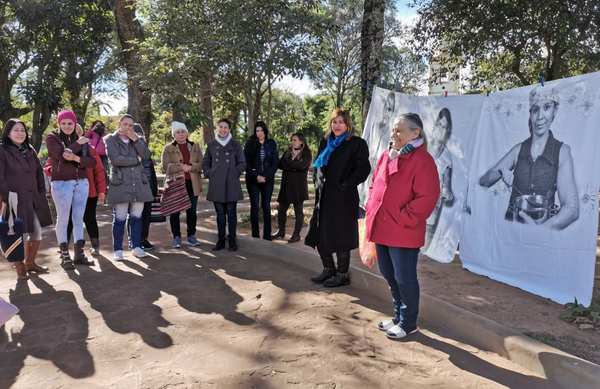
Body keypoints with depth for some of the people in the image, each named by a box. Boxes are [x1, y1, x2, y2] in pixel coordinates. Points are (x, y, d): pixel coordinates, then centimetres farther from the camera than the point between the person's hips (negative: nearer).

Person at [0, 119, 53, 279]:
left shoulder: (30, 150, 13)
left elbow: (39, 173, 16)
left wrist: (42, 194, 8)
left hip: (34, 200, 6)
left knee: (36, 232, 10)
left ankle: (30, 263, 27)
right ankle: (19, 266, 19)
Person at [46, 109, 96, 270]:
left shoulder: (81, 139, 11)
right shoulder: (52, 138, 1)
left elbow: (92, 162, 0)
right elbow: (61, 156, -18)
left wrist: (76, 158, -16)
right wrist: (78, 144, -8)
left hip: (82, 183, 4)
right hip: (62, 184, -4)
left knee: (78, 218, 8)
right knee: (63, 219, 0)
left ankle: (79, 254, 15)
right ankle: (65, 256, 7)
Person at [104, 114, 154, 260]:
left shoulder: (136, 139, 17)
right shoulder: (110, 139, 5)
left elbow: (146, 155, 1)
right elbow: (115, 159, -12)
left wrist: (135, 139, -6)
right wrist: (136, 160, -4)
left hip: (139, 183, 4)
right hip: (120, 184, -4)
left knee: (137, 217, 6)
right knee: (120, 219, -2)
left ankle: (136, 247, 15)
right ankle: (118, 250, 8)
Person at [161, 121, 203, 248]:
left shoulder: (195, 147, 12)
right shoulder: (168, 148, 3)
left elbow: (201, 164, 4)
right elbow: (166, 166, -8)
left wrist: (191, 166, -15)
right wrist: (181, 167, -20)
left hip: (192, 184, 2)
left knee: (192, 211, 6)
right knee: (175, 211, 2)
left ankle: (191, 236, 16)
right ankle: (176, 237, 11)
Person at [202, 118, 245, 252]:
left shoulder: (236, 144, 3)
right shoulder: (211, 145, 9)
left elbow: (242, 163, 5)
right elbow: (205, 163, 16)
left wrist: (235, 174, -5)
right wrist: (209, 174, 2)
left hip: (231, 184, -2)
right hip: (216, 184, 2)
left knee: (231, 212, 1)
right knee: (220, 213, 7)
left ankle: (232, 240, 11)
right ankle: (221, 240, 16)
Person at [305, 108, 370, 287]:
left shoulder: (357, 143, -7)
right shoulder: (326, 142, 12)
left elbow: (363, 169, -15)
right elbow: (318, 165, 22)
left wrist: (345, 185, -15)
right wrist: (318, 184, 9)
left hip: (343, 198, -7)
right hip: (324, 197, 7)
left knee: (340, 237, 2)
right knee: (319, 235, 12)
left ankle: (343, 275, 18)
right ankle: (328, 270, 29)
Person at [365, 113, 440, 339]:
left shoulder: (422, 160, -14)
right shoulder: (386, 156, 11)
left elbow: (427, 198, -19)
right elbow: (374, 185, 21)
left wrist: (403, 219, -18)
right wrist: (371, 208, 9)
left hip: (404, 234, -8)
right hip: (381, 229, 8)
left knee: (404, 279, 4)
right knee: (389, 276, 18)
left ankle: (408, 322, 24)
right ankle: (399, 316, 37)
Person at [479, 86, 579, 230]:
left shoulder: (562, 151, -2)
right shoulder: (518, 150, 5)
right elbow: (483, 180, 7)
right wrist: (501, 173, -11)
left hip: (544, 230, -1)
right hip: (512, 226, 2)